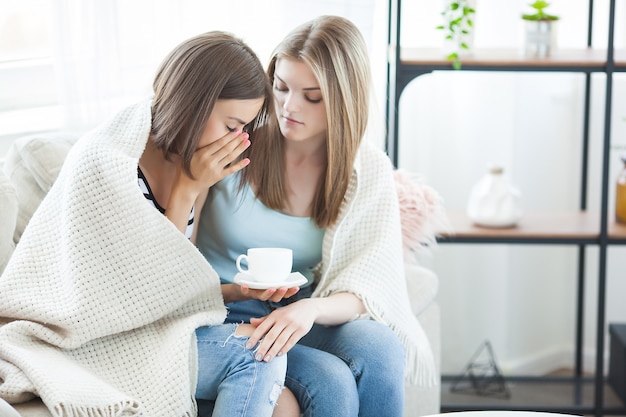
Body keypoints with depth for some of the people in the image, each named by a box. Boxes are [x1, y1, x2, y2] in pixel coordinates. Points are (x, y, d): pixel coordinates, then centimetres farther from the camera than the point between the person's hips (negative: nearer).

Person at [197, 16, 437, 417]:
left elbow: (367, 290, -9)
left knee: (381, 348, -29)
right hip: (226, 313, -3)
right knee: (330, 383, -30)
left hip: (301, 312, 3)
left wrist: (310, 309, -31)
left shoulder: (370, 171, -2)